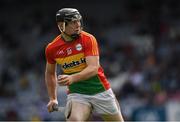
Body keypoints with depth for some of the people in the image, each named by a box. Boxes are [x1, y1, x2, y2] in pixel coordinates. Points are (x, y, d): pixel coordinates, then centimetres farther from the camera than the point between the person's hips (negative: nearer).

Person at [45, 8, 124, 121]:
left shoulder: (88, 39, -12)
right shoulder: (52, 48, -4)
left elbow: (94, 68, -24)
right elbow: (50, 73, 16)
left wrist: (72, 78, -40)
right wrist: (53, 99, 12)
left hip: (101, 91, 0)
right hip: (76, 94, 0)